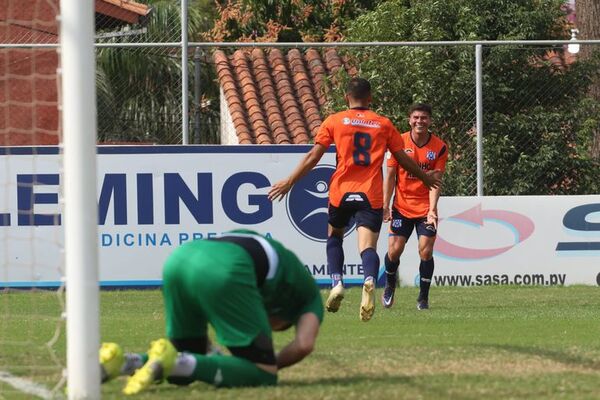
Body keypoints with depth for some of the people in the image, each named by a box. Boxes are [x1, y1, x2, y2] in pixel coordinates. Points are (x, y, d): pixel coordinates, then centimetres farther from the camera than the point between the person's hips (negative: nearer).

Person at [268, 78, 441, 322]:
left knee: (334, 236, 24)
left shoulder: (334, 122, 6)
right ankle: (370, 282, -40)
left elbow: (314, 156, 1)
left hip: (341, 192, 0)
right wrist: (426, 179, 32)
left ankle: (336, 282, 5)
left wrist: (289, 182, 7)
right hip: (371, 196, 0)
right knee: (368, 246, -10)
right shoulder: (384, 124, 10)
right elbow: (403, 159, 15)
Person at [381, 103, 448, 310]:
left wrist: (432, 210, -19)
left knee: (426, 251, -9)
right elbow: (390, 175, 0)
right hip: (402, 206, 1)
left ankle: (423, 297, 7)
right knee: (394, 249, -6)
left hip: (425, 209, -1)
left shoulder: (439, 147, -6)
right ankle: (389, 287, 22)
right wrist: (385, 205, -6)